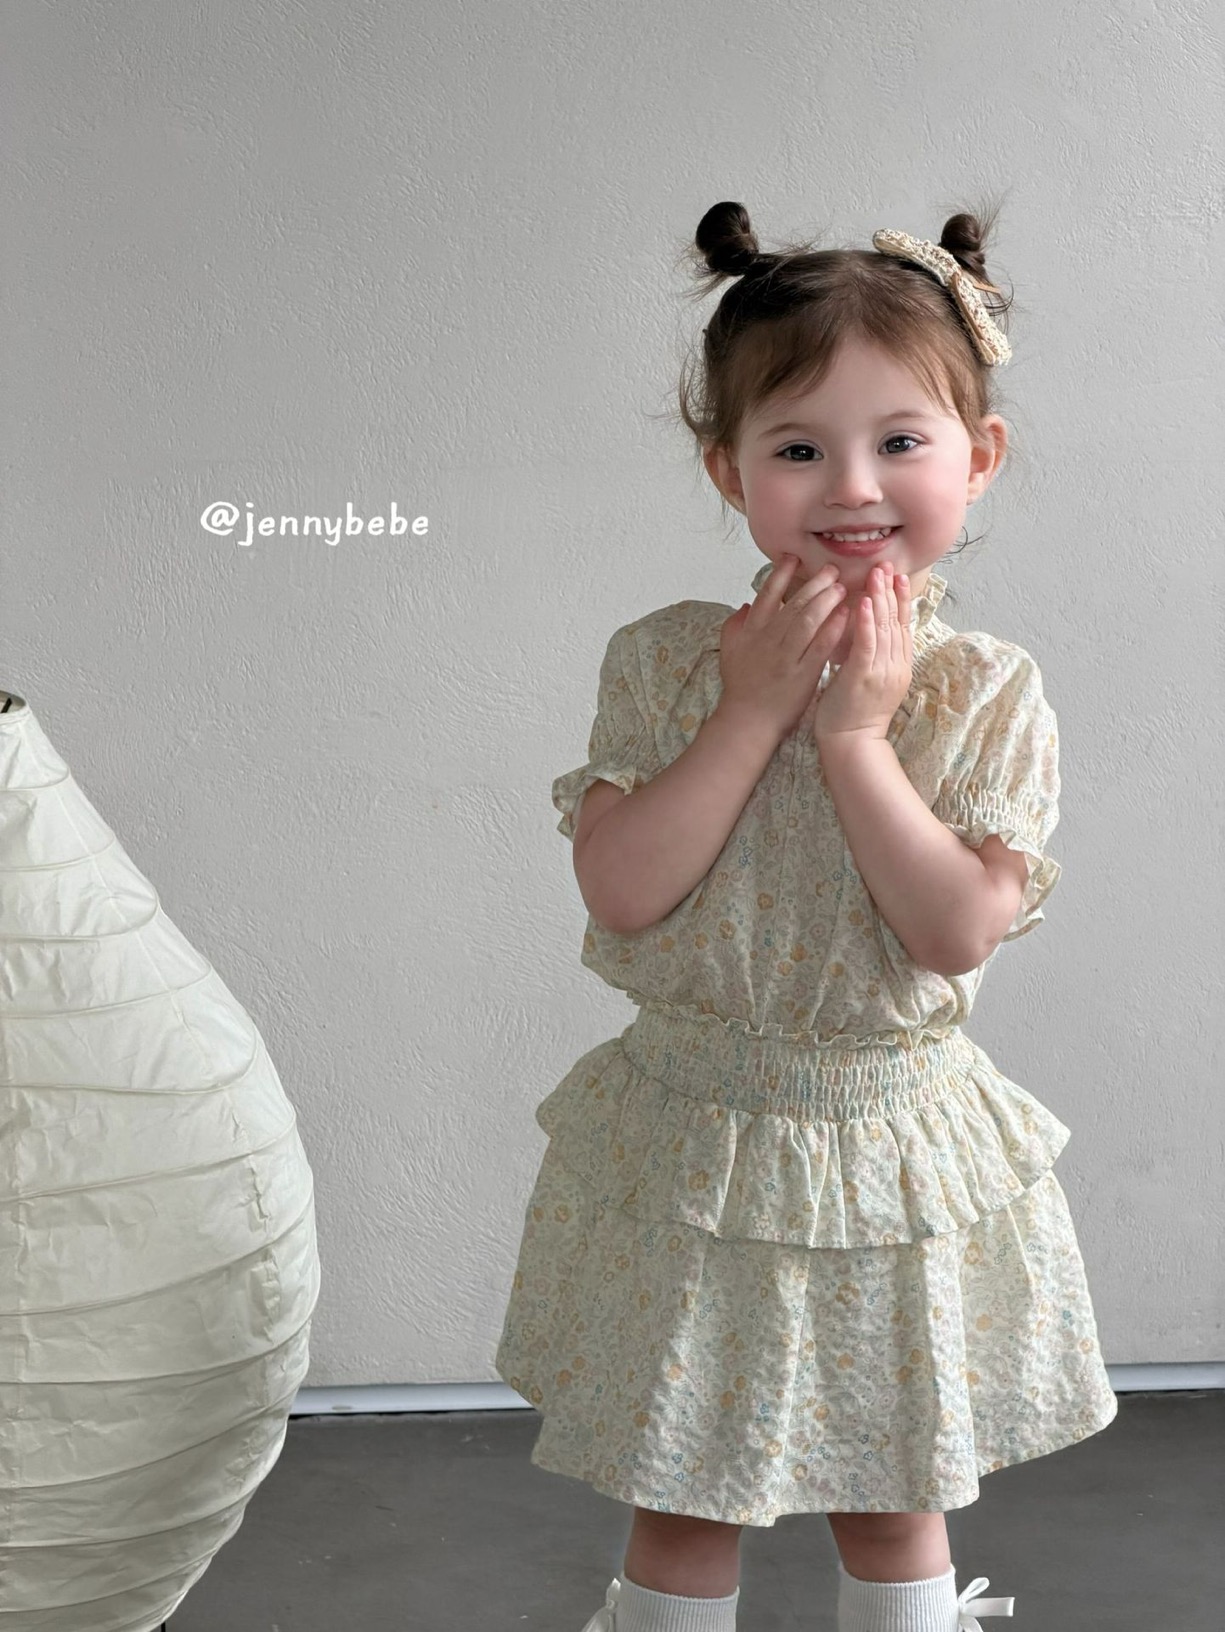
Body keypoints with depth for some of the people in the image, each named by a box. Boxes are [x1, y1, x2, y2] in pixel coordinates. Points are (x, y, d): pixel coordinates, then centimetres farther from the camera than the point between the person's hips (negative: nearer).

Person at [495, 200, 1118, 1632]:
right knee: (680, 1500, 14)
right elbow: (621, 888, -18)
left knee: (890, 1498, 17)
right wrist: (754, 710, -20)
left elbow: (958, 930, -19)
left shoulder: (986, 693, -9)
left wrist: (856, 733, -22)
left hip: (895, 1161, 0)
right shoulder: (664, 662, -8)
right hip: (693, 1149, 0)